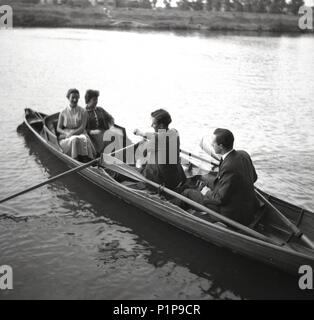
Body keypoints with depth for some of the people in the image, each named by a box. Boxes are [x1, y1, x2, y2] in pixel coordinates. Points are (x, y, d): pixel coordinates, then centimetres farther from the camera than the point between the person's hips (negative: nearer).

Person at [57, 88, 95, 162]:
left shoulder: (83, 112, 7)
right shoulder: (63, 112, 9)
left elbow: (82, 127, -3)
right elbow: (58, 128, 7)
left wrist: (72, 133, -18)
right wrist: (66, 133, -13)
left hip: (80, 134, 0)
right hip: (66, 139, 0)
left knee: (83, 139, -34)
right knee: (75, 140, -34)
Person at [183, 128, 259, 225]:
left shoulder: (228, 167, -32)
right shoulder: (243, 154, -5)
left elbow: (221, 198, -24)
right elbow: (254, 177, 12)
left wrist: (207, 193, -2)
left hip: (234, 214, -9)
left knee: (187, 193, -1)